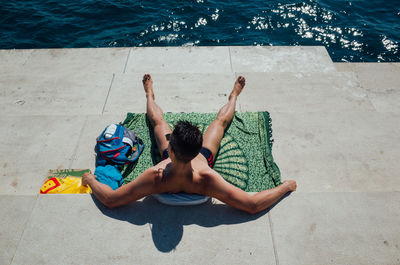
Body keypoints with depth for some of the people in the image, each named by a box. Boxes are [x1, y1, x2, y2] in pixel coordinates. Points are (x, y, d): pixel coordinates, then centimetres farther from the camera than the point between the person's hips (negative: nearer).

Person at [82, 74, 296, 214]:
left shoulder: (154, 178, -49)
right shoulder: (207, 180, -49)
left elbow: (109, 199, -38)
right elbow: (253, 205, -43)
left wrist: (90, 180, -20)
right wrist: (286, 187, -30)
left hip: (171, 160, 1)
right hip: (203, 156, 0)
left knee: (157, 120, 24)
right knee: (221, 120, 20)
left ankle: (149, 94, 59)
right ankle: (234, 96, 54)